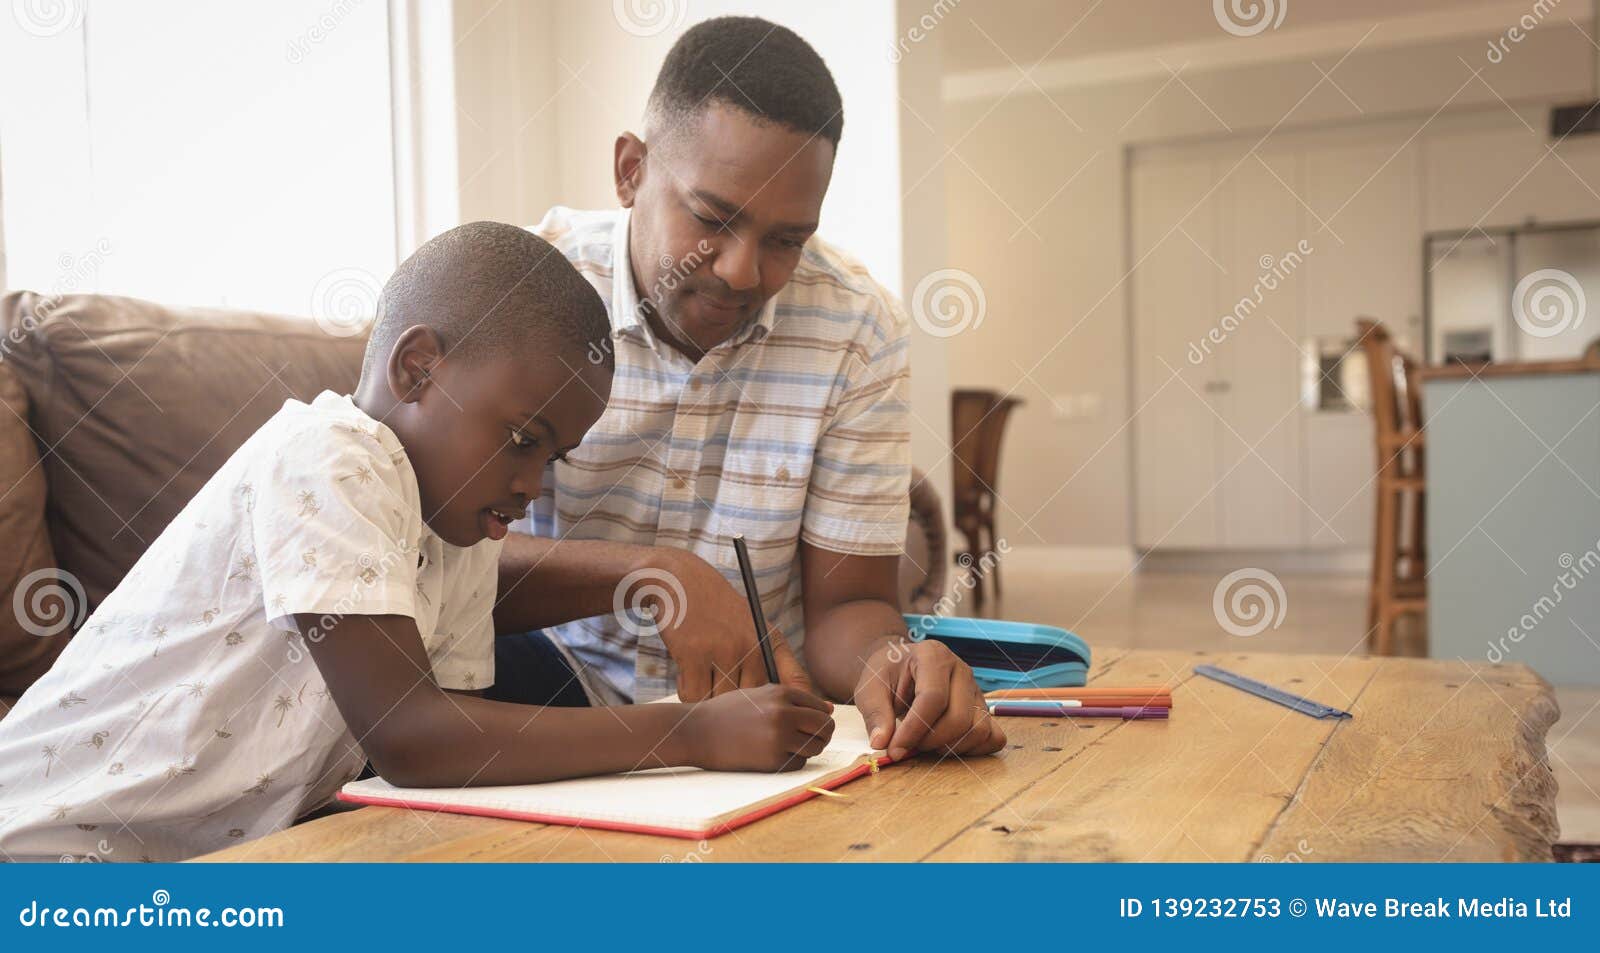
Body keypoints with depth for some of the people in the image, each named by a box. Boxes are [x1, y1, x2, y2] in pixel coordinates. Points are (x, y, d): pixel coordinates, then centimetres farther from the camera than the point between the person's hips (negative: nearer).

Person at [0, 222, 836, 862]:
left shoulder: (458, 529, 4)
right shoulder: (323, 459, -21)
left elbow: (453, 750, 1)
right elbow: (403, 739, -28)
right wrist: (694, 735, -28)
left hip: (228, 858, 7)